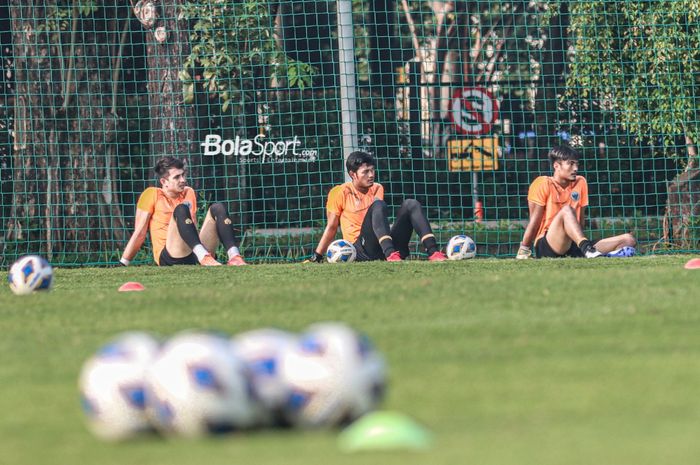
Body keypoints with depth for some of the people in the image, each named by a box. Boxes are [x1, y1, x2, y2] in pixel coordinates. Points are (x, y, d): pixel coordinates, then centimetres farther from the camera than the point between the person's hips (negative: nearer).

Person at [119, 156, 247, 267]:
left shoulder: (189, 193, 22)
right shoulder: (152, 194, 5)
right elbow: (139, 234, 3)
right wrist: (122, 265, -2)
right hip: (169, 258, -6)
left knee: (217, 209, -9)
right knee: (181, 209, -28)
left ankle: (234, 257, -33)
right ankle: (204, 256, -53)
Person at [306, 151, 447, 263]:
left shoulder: (377, 189, 20)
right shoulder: (340, 193, 4)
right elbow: (332, 227, 6)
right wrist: (316, 257, 1)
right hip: (362, 250, -5)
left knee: (410, 204, -13)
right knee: (378, 205, -29)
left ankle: (433, 252, -32)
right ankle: (391, 254, -50)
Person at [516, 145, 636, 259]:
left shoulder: (580, 183, 13)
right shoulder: (543, 184, -2)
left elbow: (580, 219, 15)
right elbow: (534, 221, -3)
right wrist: (524, 250, -4)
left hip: (572, 247, 6)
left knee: (628, 239, -7)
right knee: (566, 210, -34)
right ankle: (587, 249, -56)